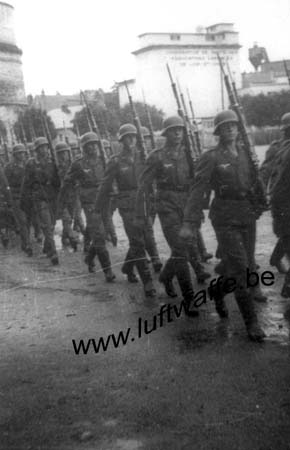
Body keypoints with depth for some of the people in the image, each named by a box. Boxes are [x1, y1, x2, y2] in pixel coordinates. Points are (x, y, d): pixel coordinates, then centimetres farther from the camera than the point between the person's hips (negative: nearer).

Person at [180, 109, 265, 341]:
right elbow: (198, 191, -10)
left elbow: (254, 183, 18)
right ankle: (251, 322, 2)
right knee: (239, 268, -9)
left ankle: (217, 290, 37)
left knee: (248, 267, 8)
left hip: (248, 215, 6)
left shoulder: (246, 154, 10)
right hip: (225, 218, -5)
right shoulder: (211, 157, -6)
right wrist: (189, 223, -15)